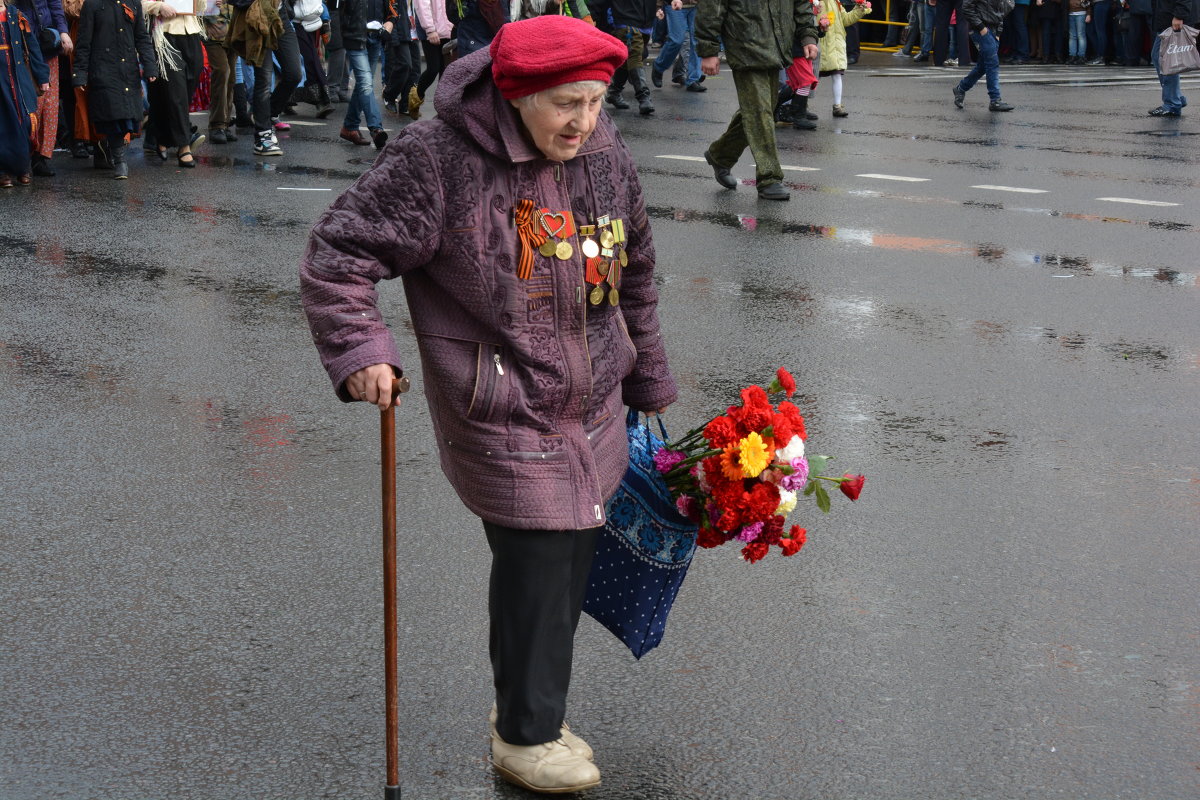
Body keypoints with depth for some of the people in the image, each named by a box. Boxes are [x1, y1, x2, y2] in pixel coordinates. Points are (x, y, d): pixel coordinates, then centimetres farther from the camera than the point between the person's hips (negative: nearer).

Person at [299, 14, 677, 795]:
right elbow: (339, 253, -11)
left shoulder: (607, 158, 2)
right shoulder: (440, 161, -16)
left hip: (594, 413, 6)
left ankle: (529, 706, 36)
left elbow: (635, 281, 16)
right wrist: (359, 349, -24)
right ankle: (526, 737, 18)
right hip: (503, 422, -6)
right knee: (536, 569, -4)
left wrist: (647, 384, 23)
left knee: (570, 564, 14)